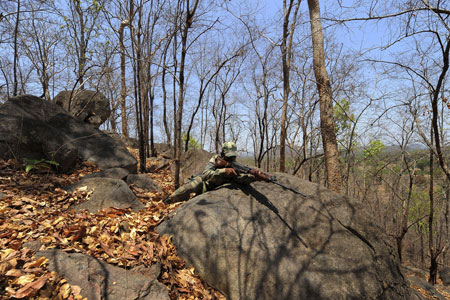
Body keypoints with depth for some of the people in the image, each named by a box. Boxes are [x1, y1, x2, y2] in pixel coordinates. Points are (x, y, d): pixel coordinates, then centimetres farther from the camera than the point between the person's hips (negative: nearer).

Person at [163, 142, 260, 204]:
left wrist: (254, 177, -52)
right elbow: (206, 174, -33)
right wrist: (224, 171, -47)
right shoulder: (216, 158, -18)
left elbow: (240, 178, -32)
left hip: (209, 190, 5)